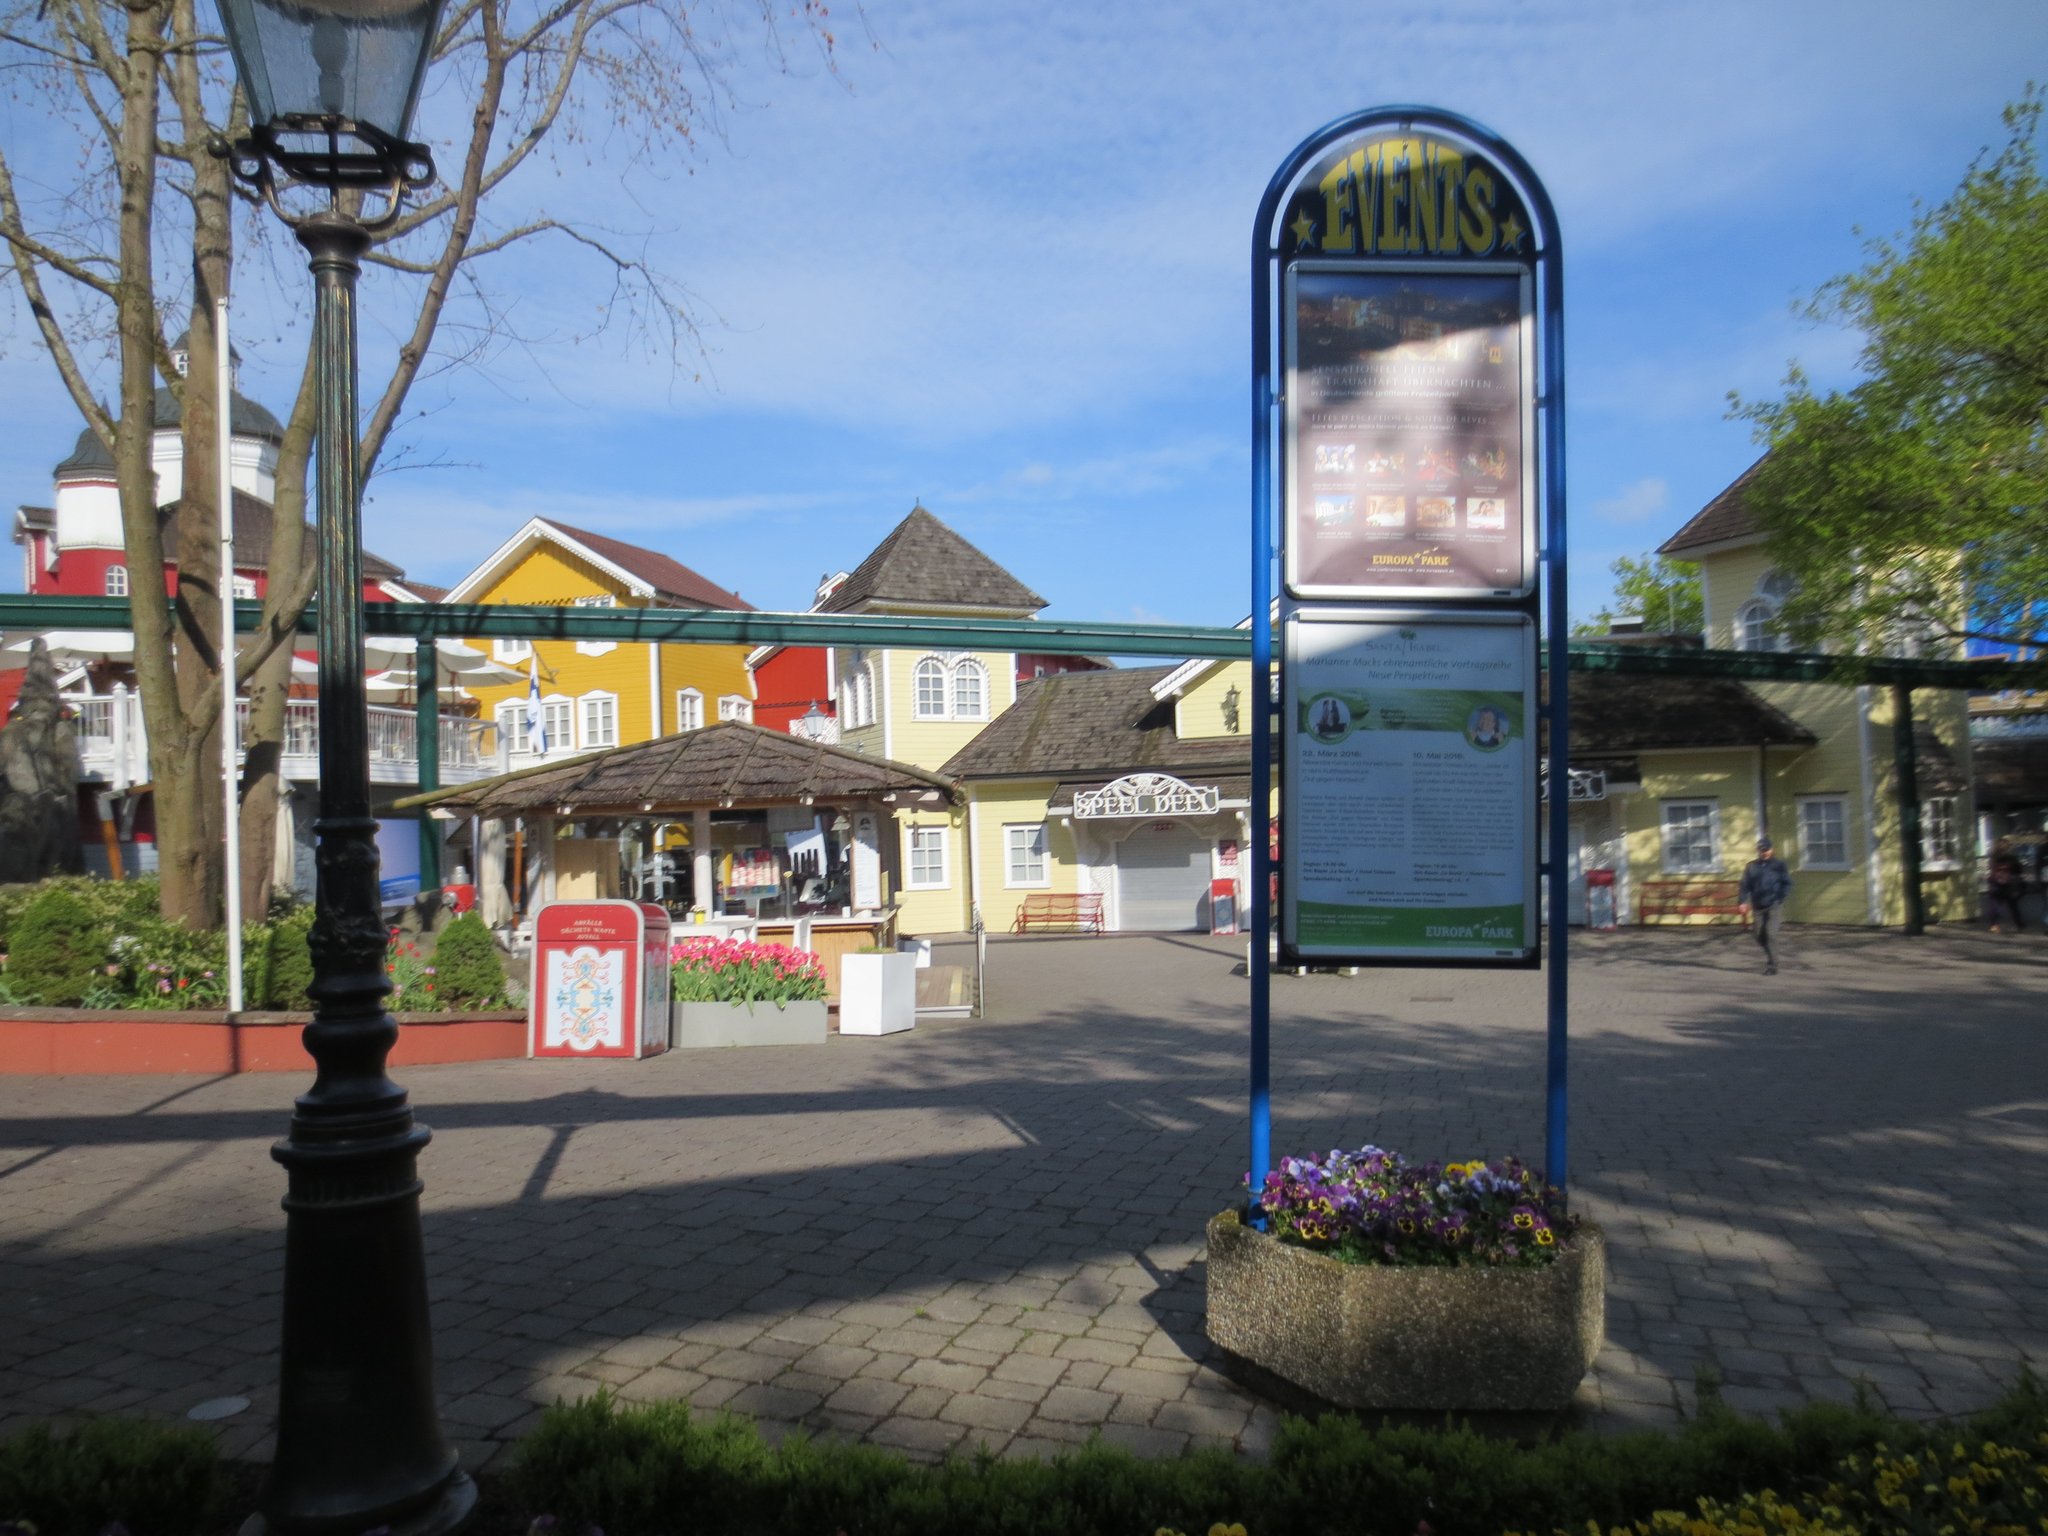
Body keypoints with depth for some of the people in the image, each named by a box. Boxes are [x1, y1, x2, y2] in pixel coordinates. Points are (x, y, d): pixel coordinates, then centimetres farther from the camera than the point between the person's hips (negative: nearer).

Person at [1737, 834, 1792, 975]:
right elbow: (1745, 886, 5)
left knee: (1771, 934, -11)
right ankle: (1770, 956, 31)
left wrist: (1781, 898, -13)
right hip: (1758, 906, 4)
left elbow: (1787, 883, 1)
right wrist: (1742, 901, -9)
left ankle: (1771, 965, -4)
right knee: (1758, 934, 6)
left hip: (1774, 906, -4)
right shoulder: (1751, 867, 9)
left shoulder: (1779, 865, 2)